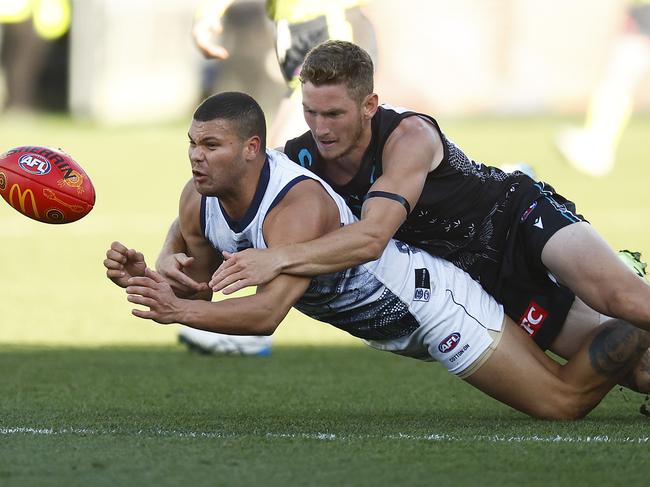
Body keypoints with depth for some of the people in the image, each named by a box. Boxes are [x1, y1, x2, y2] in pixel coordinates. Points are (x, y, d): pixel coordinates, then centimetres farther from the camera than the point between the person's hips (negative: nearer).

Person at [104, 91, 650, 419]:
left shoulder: (298, 205, -36)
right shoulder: (199, 202, -12)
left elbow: (268, 313, -46)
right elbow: (195, 288, -1)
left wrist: (179, 311, -56)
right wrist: (146, 279, -21)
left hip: (430, 296, -9)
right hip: (390, 327, 9)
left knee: (564, 401, -5)